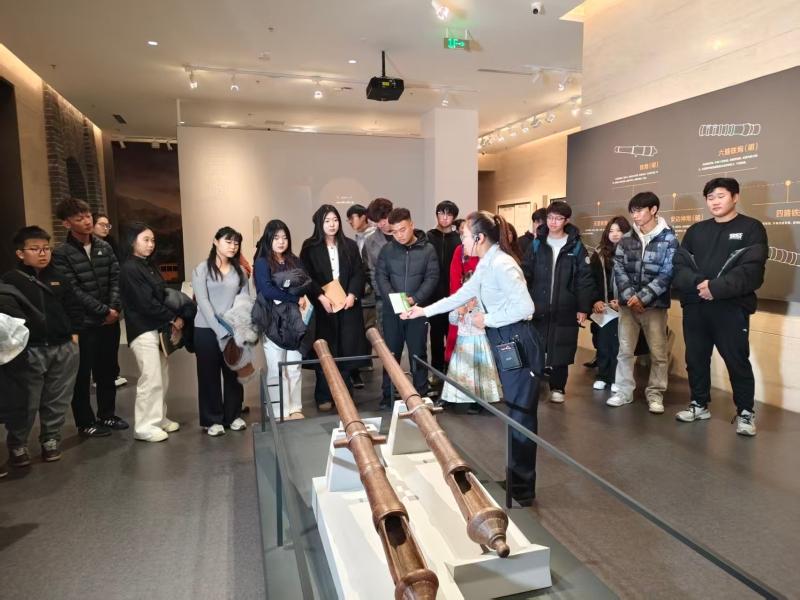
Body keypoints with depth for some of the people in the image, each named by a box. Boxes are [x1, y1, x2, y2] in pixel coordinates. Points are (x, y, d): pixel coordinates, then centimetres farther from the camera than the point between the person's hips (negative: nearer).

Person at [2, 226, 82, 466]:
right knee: (26, 403, 4)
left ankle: (51, 439, 28)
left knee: (57, 401, 12)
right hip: (28, 351, -4)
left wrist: (74, 333, 7)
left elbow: (74, 308, 14)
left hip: (63, 349, 4)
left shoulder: (59, 278, 9)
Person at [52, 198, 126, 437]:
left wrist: (114, 308, -10)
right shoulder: (61, 253, -9)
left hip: (110, 319, 5)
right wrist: (103, 311, -15)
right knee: (82, 375, 6)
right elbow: (73, 291, -15)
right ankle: (86, 422, 19)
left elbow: (116, 279, 4)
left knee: (108, 371, 14)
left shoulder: (105, 247, 8)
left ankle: (107, 415, 29)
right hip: (83, 323, -5)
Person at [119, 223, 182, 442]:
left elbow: (162, 296, 12)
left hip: (158, 328, 8)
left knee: (162, 378, 13)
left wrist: (171, 321, -3)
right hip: (143, 330, -8)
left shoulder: (149, 266, 15)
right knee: (151, 379, -7)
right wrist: (173, 318, -8)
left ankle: (158, 419, 24)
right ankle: (144, 427, 3)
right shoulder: (129, 269, -11)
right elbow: (146, 303, -16)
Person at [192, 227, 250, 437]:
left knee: (234, 373, 9)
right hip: (207, 330, -3)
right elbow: (203, 302, -10)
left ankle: (234, 415, 24)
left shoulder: (240, 271, 8)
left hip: (233, 330, 3)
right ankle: (212, 420, 18)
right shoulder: (202, 269, -3)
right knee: (210, 375, 6)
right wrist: (219, 330, -18)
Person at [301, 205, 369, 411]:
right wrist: (320, 296, -16)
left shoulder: (350, 245, 10)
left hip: (348, 305, 3)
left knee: (348, 349, 3)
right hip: (322, 306, -2)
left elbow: (359, 273, 6)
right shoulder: (310, 247, 1)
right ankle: (324, 396, 10)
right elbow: (305, 277, -4)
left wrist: (352, 294, -9)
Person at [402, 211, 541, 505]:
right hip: (506, 346, 10)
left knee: (520, 416, 0)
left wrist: (487, 320, -13)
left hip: (519, 345, -10)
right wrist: (425, 311, 26)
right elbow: (461, 295, 23)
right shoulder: (486, 264, 13)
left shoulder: (501, 264, -17)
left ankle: (523, 490, 14)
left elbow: (525, 307, -24)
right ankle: (516, 479, 29)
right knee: (516, 414, 16)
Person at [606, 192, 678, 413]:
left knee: (658, 353, 4)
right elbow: (618, 269, 1)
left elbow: (667, 274, -10)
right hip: (628, 303, 3)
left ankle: (655, 394, 17)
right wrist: (630, 296, -12)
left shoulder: (669, 239, -4)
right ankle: (624, 391, 20)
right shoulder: (626, 239, 6)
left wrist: (643, 297, -16)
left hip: (655, 304, -3)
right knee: (624, 350, 8)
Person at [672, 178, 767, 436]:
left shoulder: (751, 228, 2)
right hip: (695, 307, 4)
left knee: (737, 361, 0)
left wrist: (716, 287, -19)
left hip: (731, 308, -4)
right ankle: (700, 404, 26)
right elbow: (680, 265, 5)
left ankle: (745, 412, 15)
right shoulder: (696, 230, 15)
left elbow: (751, 270, -10)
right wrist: (697, 283, -14)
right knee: (695, 359, 11)